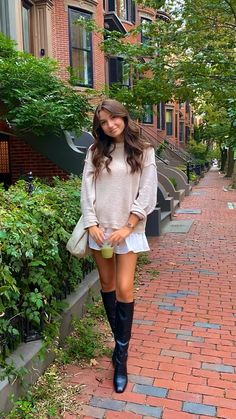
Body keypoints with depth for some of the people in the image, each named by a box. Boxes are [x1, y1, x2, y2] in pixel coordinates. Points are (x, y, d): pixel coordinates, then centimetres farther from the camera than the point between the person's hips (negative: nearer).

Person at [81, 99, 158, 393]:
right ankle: (120, 340, 30)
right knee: (107, 285, 11)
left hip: (128, 229, -3)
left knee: (124, 289, -6)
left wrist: (127, 227, -12)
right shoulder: (95, 152, 7)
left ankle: (121, 357, 9)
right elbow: (87, 190, 1)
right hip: (99, 228, 3)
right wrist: (92, 224, -10)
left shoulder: (143, 152, 0)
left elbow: (147, 194, -5)